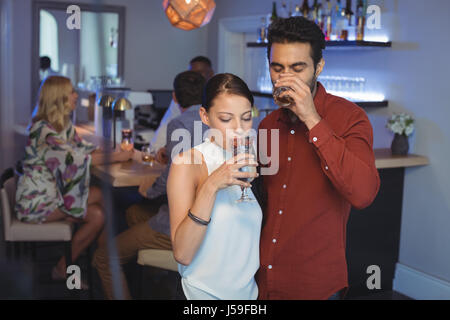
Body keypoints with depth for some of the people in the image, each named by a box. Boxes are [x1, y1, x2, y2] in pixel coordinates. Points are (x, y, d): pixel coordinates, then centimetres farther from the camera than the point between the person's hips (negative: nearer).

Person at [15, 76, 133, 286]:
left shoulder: (64, 124, 10)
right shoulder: (42, 129, -21)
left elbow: (85, 149, 9)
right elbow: (76, 158, -24)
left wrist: (113, 152, -9)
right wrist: (116, 157, -18)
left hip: (55, 191, 9)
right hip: (37, 201, -9)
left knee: (102, 197, -8)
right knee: (97, 216, -18)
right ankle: (63, 269, -2)